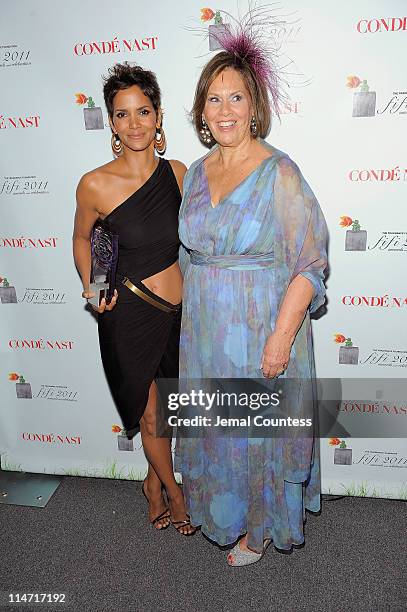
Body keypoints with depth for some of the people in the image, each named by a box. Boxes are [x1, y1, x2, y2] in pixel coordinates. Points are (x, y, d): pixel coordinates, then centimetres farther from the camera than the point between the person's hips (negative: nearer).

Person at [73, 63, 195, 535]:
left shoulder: (177, 172, -1)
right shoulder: (96, 184, -12)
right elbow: (82, 237, 7)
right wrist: (90, 285, -5)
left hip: (180, 310, 4)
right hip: (130, 314, -3)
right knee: (150, 415, 12)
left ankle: (154, 483, 47)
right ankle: (174, 491, 41)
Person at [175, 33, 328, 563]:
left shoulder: (279, 172, -12)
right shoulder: (197, 172, 7)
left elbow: (310, 263, -14)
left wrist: (281, 336, -19)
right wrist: (191, 315, 13)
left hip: (262, 326, -5)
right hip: (204, 329, 6)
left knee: (260, 430, 11)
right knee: (214, 425, 18)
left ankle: (261, 528, 37)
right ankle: (223, 513, 45)